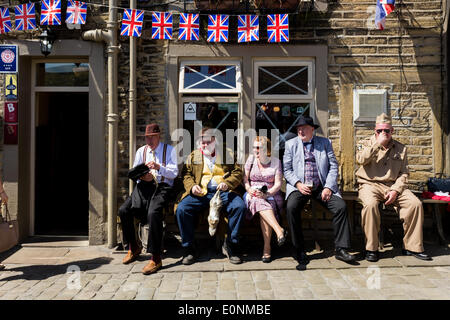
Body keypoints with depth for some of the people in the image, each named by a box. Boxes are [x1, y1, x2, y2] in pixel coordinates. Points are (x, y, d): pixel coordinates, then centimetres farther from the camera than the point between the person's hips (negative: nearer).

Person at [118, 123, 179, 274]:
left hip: (162, 187, -4)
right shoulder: (141, 151, 20)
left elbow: (174, 173, -1)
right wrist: (142, 176, -8)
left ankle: (156, 258, -24)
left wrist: (159, 167, -18)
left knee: (153, 213, -33)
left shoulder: (169, 150, 9)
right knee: (123, 210, -19)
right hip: (144, 186, 4)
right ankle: (133, 248, 3)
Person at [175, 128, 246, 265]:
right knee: (181, 209, -25)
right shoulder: (193, 155, 20)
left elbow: (237, 172, 8)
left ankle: (230, 246, -14)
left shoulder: (227, 153, 16)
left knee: (240, 206, -30)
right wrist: (191, 186, -7)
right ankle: (189, 249, -10)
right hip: (200, 192, 1)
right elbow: (186, 174, 14)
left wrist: (227, 183, -11)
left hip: (223, 191, -1)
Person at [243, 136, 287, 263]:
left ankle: (267, 248, -35)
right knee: (259, 203, -35)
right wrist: (249, 189, -12)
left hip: (271, 194, -1)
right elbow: (245, 178, 8)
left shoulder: (276, 161, 6)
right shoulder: (251, 159, 10)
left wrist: (266, 194, -18)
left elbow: (278, 183, -2)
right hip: (253, 194, 1)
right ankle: (279, 231, -48)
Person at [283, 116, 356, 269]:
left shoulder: (325, 143, 13)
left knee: (341, 206, -22)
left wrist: (328, 187, -7)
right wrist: (298, 184, -10)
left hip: (322, 186, 1)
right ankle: (300, 252, -18)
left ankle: (341, 249, -9)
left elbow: (333, 166, 7)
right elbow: (287, 170, 7)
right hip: (299, 187, -1)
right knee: (291, 207, -29)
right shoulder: (291, 144, 12)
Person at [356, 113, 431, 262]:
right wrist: (378, 143, -14)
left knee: (415, 203, -20)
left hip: (393, 186, 3)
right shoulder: (365, 143, 8)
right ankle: (371, 248, -20)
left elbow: (403, 173, 9)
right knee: (370, 204, -34)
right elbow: (361, 160, -14)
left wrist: (395, 190, -7)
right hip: (370, 184, -3)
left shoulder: (400, 148, 14)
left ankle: (412, 246, -5)